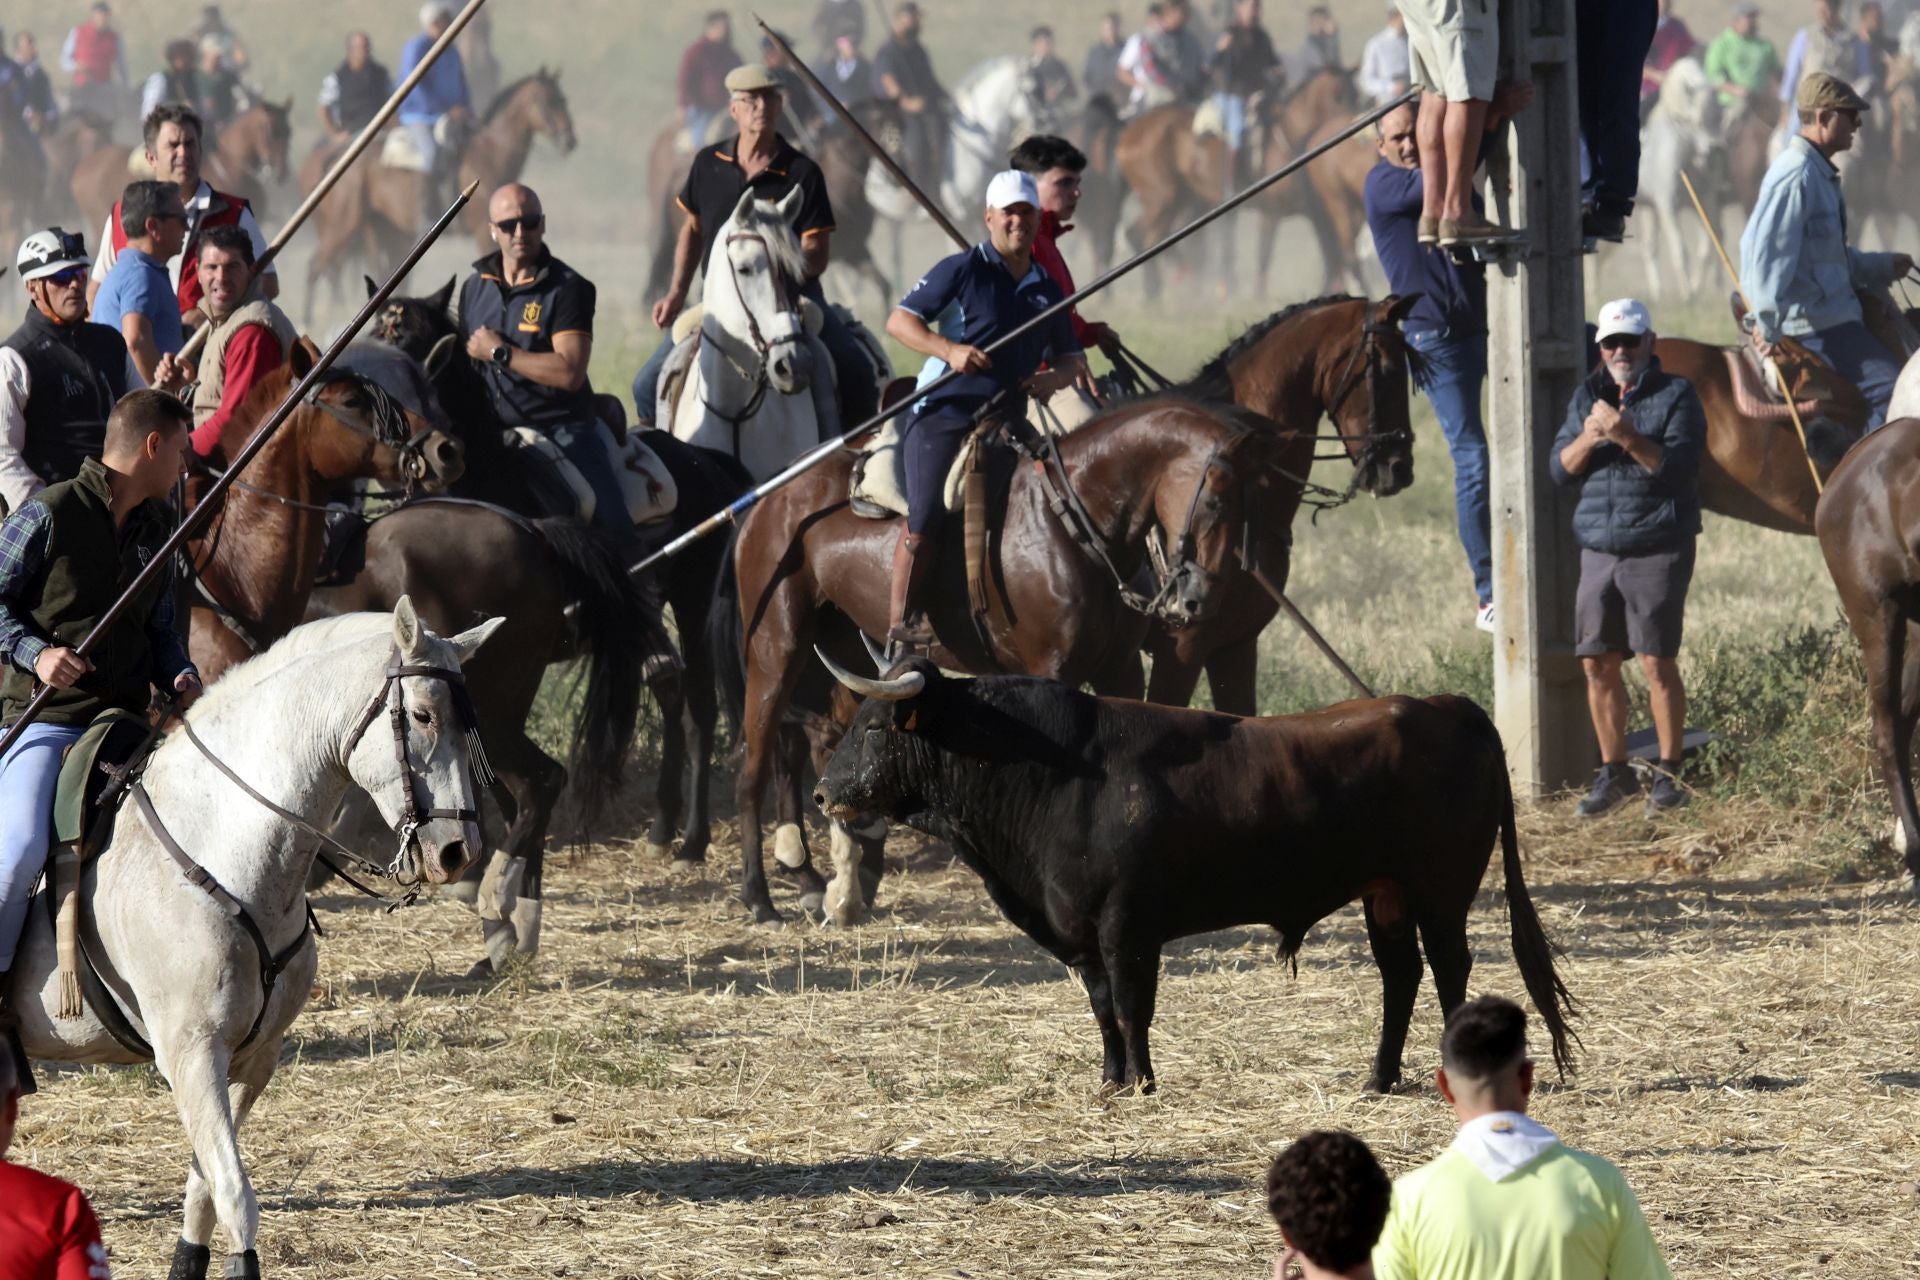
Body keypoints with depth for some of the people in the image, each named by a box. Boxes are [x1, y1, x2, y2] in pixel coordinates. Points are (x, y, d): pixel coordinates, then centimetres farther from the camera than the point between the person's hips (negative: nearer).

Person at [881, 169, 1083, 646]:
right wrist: (950, 350, -21)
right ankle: (901, 623, -13)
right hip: (944, 414, -6)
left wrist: (1055, 376, -2)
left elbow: (1072, 358, 23)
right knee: (926, 516, -17)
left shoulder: (1047, 290, 15)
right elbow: (899, 320, -5)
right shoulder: (962, 271, -1)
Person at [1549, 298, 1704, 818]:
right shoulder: (1586, 397, 14)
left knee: (1658, 663, -8)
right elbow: (1560, 468, 7)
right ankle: (1613, 772, 15)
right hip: (1599, 552, 5)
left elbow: (1678, 466, -14)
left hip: (1658, 549, -5)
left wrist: (1628, 438, -26)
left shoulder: (1676, 395, -1)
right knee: (1598, 664, 4)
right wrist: (1589, 438, -12)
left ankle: (1668, 775, 0)